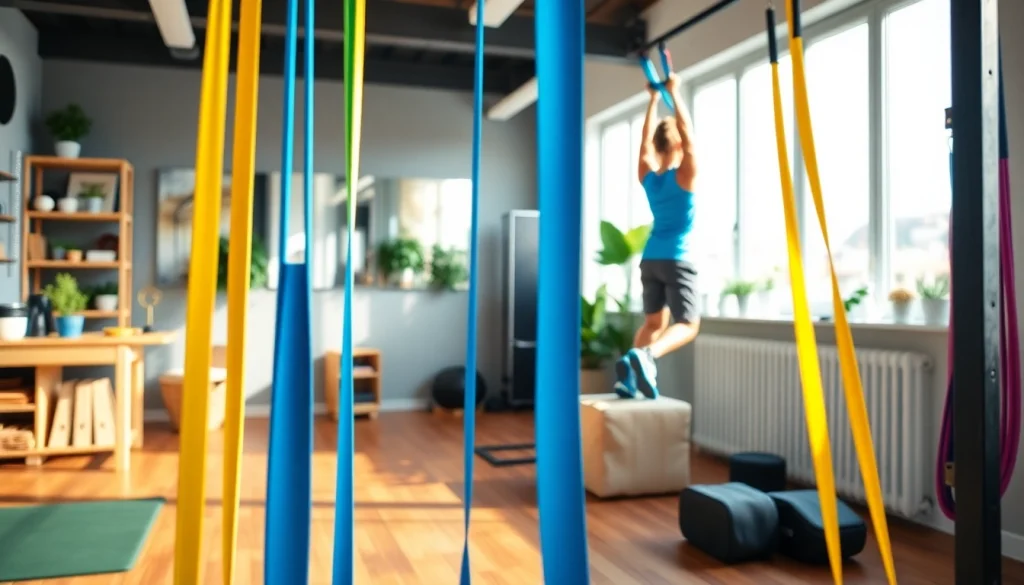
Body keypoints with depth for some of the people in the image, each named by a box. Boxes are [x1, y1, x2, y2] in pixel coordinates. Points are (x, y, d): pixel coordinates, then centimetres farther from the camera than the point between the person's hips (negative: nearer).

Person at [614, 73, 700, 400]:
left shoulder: (647, 176, 5)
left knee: (654, 322, 13)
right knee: (688, 325, -4)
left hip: (650, 258, 6)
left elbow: (646, 141, 17)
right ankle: (645, 355, -31)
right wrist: (674, 93, -4)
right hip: (676, 259, -6)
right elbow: (687, 131, -9)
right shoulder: (684, 175, -9)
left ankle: (630, 372, -5)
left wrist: (653, 99, 22)